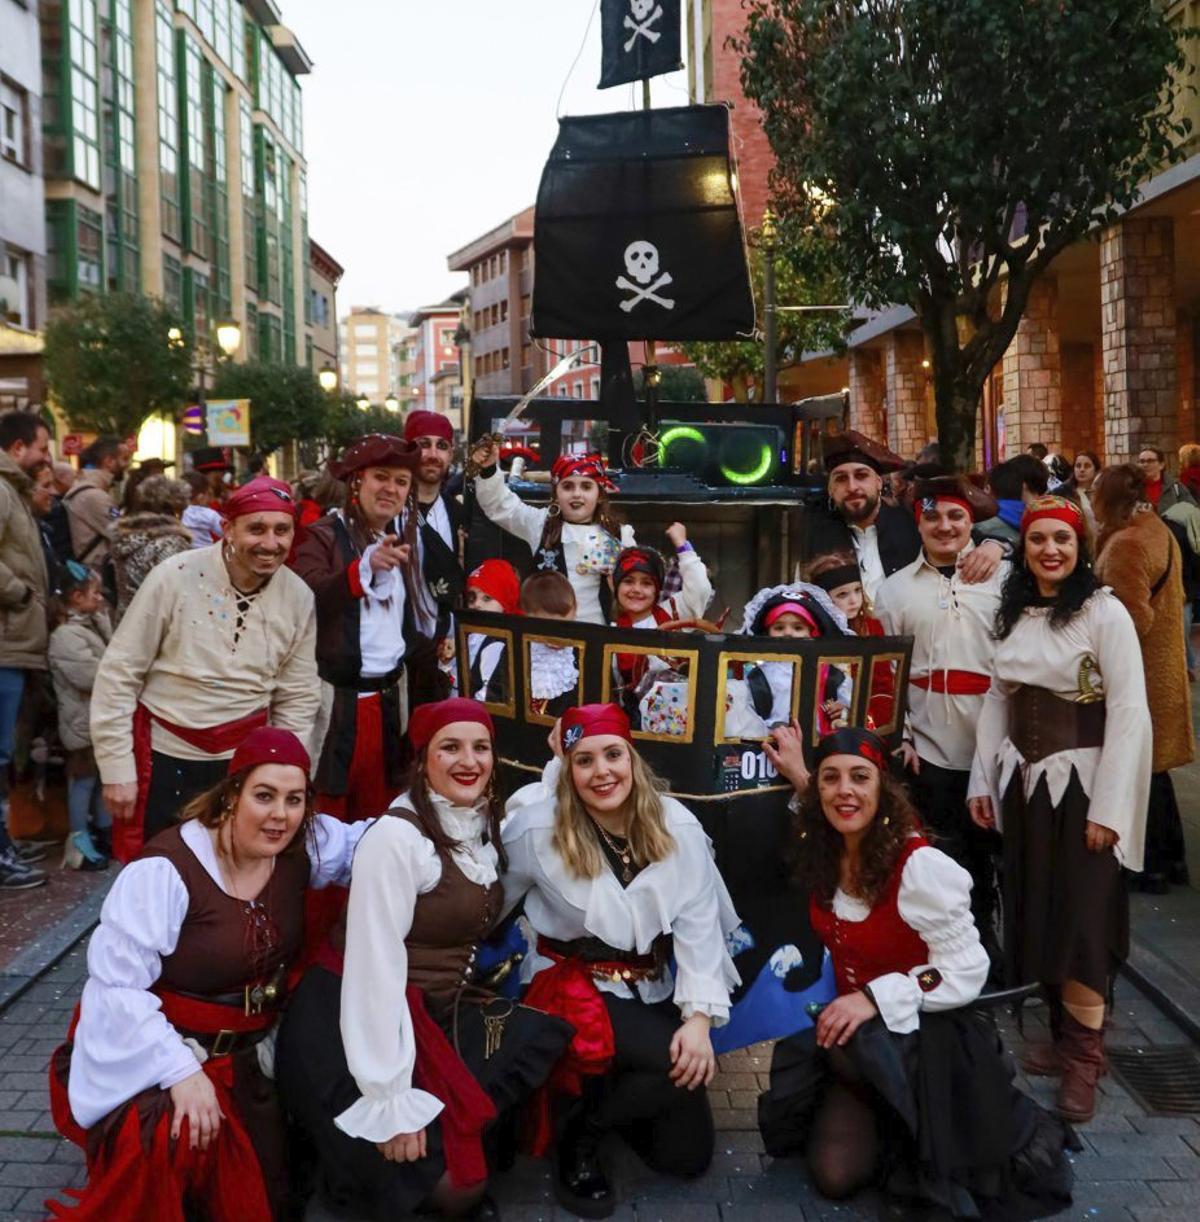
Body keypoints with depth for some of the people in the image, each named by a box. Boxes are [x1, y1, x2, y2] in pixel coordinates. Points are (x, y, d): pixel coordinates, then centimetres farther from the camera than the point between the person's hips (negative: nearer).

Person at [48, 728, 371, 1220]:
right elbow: (117, 985, -26)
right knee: (170, 1145, -35)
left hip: (248, 1053, 6)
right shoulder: (166, 870, -24)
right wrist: (181, 1071, -30)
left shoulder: (304, 846, -5)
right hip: (155, 1052, -6)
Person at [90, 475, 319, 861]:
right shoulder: (175, 577, -13)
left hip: (245, 760, 3)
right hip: (164, 757, -3)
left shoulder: (299, 597, -2)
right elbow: (118, 673, -9)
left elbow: (298, 698, 6)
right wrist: (116, 769, -9)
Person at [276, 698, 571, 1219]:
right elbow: (376, 965, -24)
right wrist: (390, 1100, -25)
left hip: (443, 1012, 9)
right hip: (362, 1025, -9)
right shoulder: (396, 836, -21)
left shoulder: (487, 826, 6)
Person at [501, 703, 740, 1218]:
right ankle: (576, 1128, -3)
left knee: (687, 1156, 2)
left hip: (651, 990, 4)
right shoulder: (535, 829, -16)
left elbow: (698, 926, -11)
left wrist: (699, 1016, -20)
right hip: (574, 985, -4)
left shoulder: (678, 826, -9)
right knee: (679, 1065, -30)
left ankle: (610, 1100, 29)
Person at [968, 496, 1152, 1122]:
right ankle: (1061, 1034, 24)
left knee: (1081, 918, -4)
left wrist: (1108, 807, -18)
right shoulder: (1011, 613, 7)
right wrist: (983, 780, 5)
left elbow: (1130, 712, -14)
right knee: (1036, 913, 10)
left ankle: (1084, 1054, 9)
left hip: (1080, 782, -6)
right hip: (1023, 781, 6)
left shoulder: (1105, 612, -12)